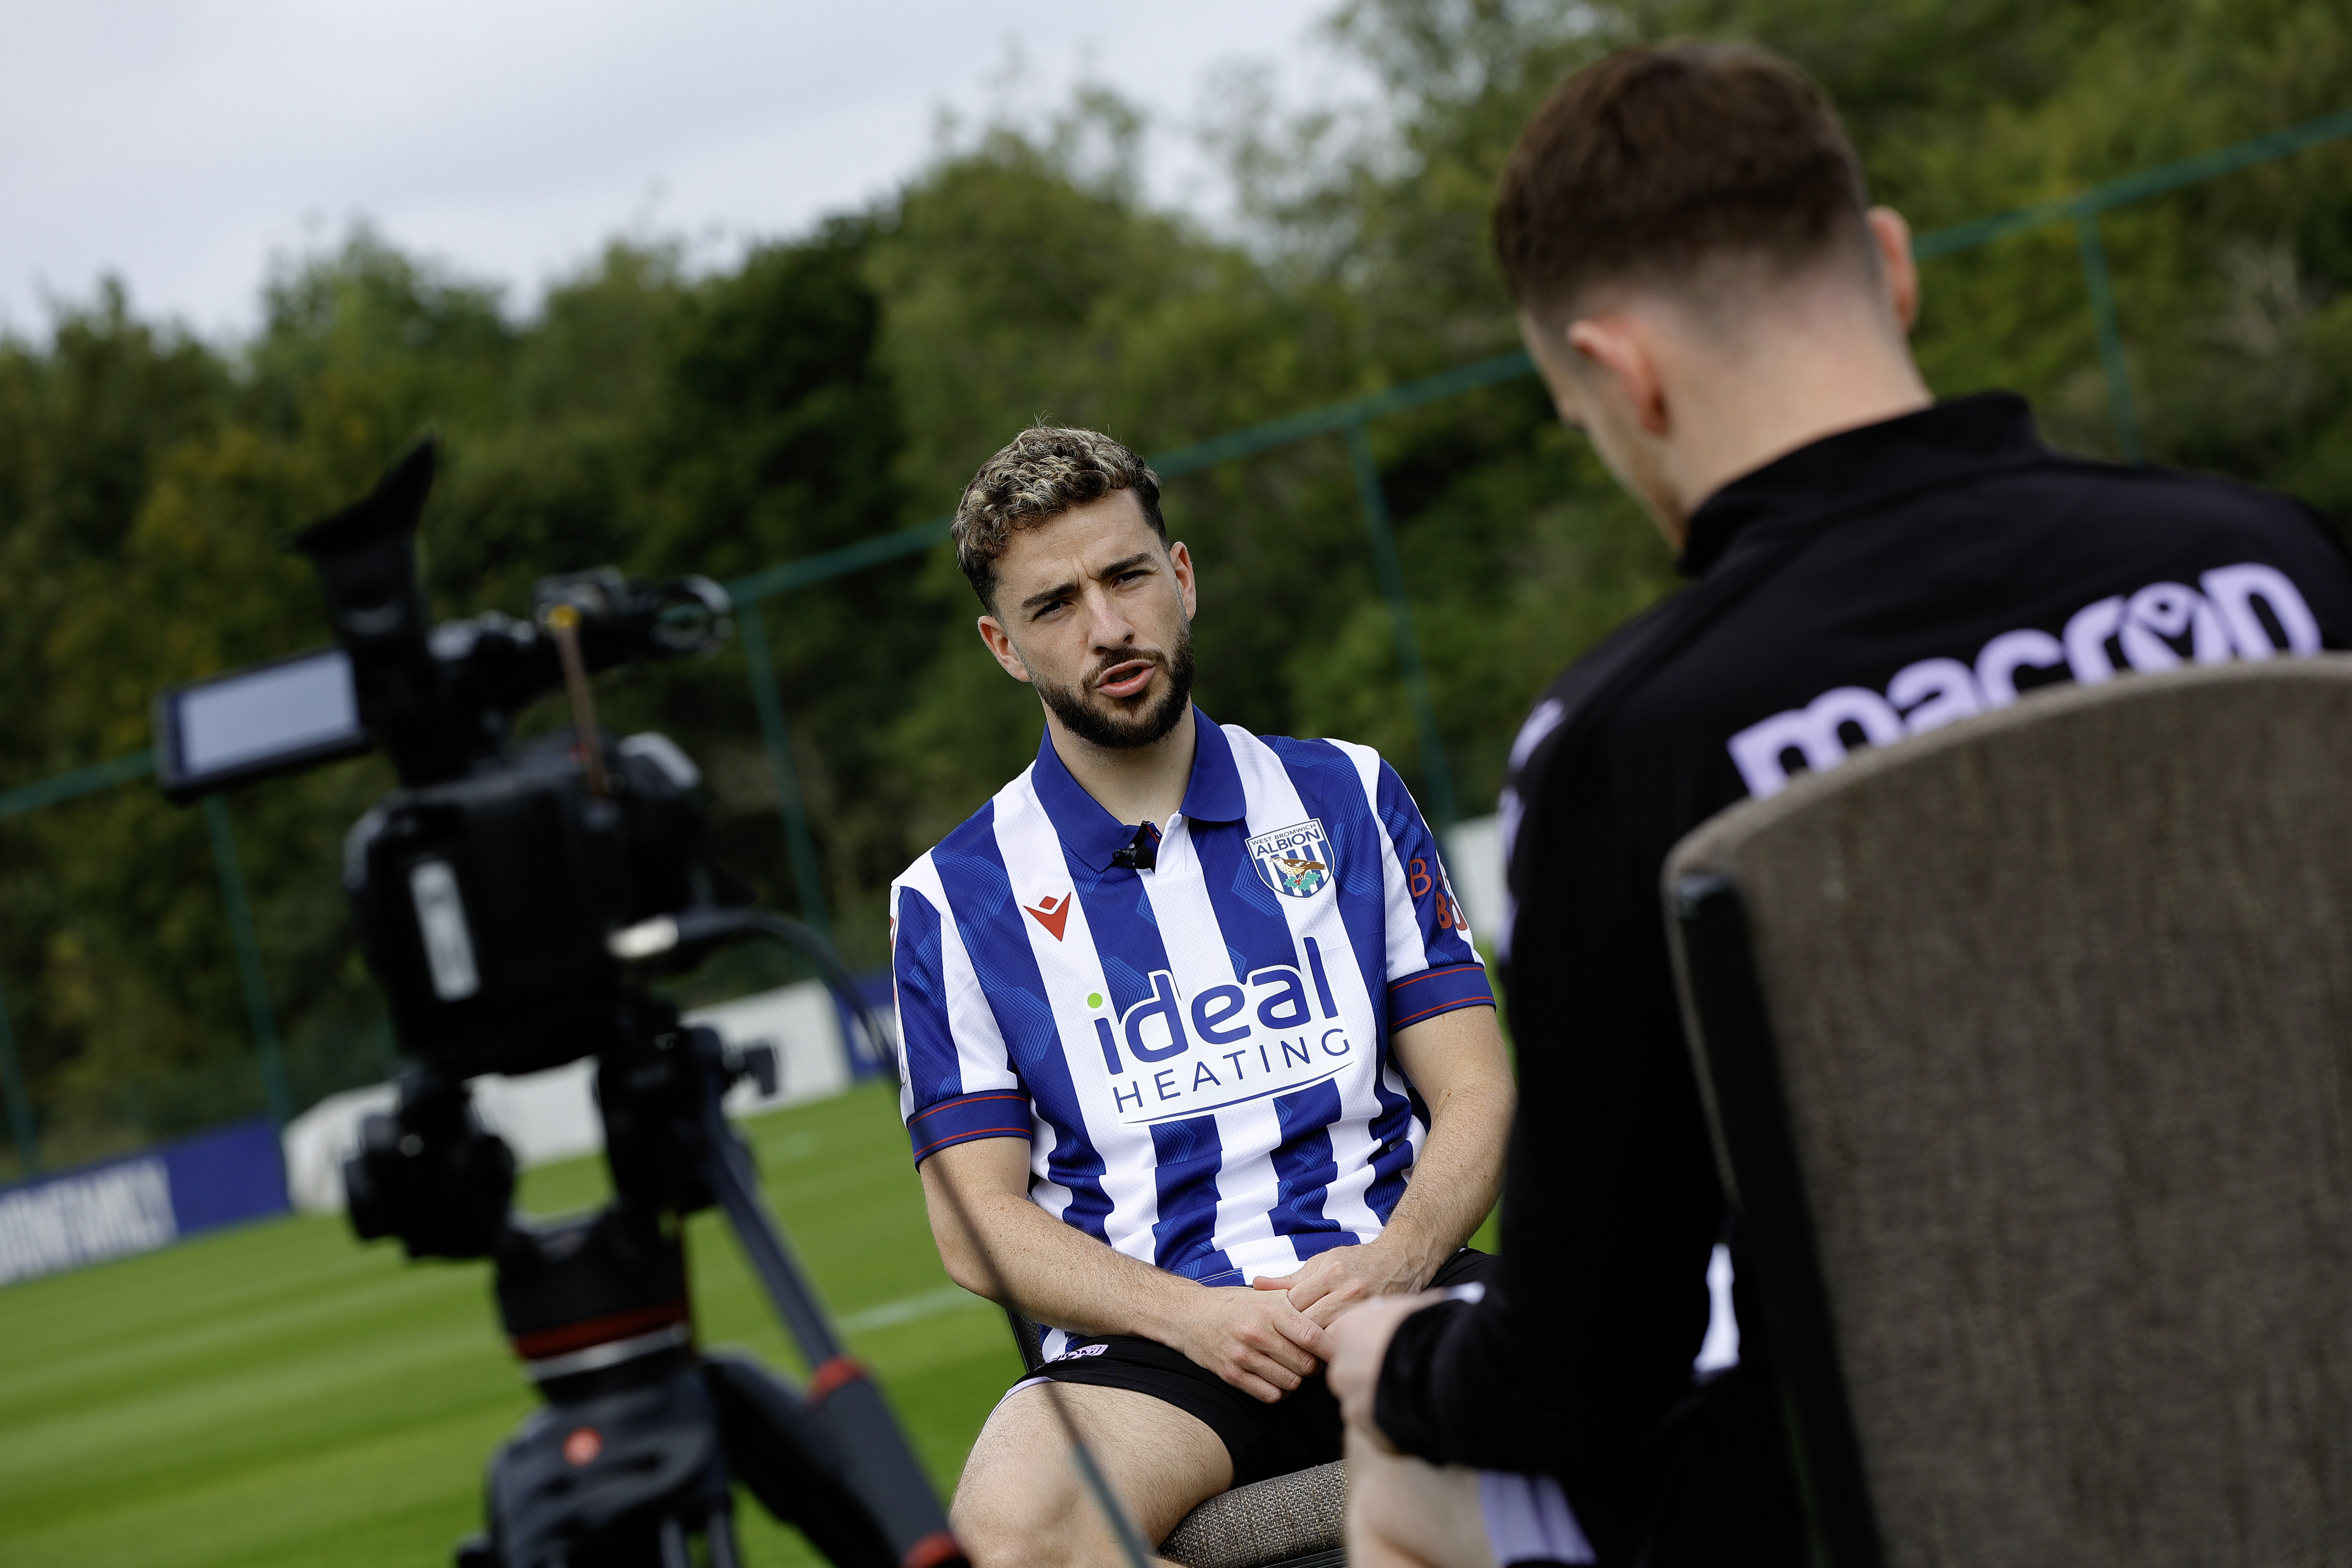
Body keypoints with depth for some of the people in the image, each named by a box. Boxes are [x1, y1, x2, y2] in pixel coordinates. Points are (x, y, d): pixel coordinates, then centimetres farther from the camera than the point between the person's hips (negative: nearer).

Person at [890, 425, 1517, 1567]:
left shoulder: (1346, 797, 16)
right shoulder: (954, 899, 10)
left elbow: (1475, 1098, 11)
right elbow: (978, 1226, 4)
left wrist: (1392, 1262, -11)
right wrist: (1192, 1314, -13)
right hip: (1150, 1344, 0)